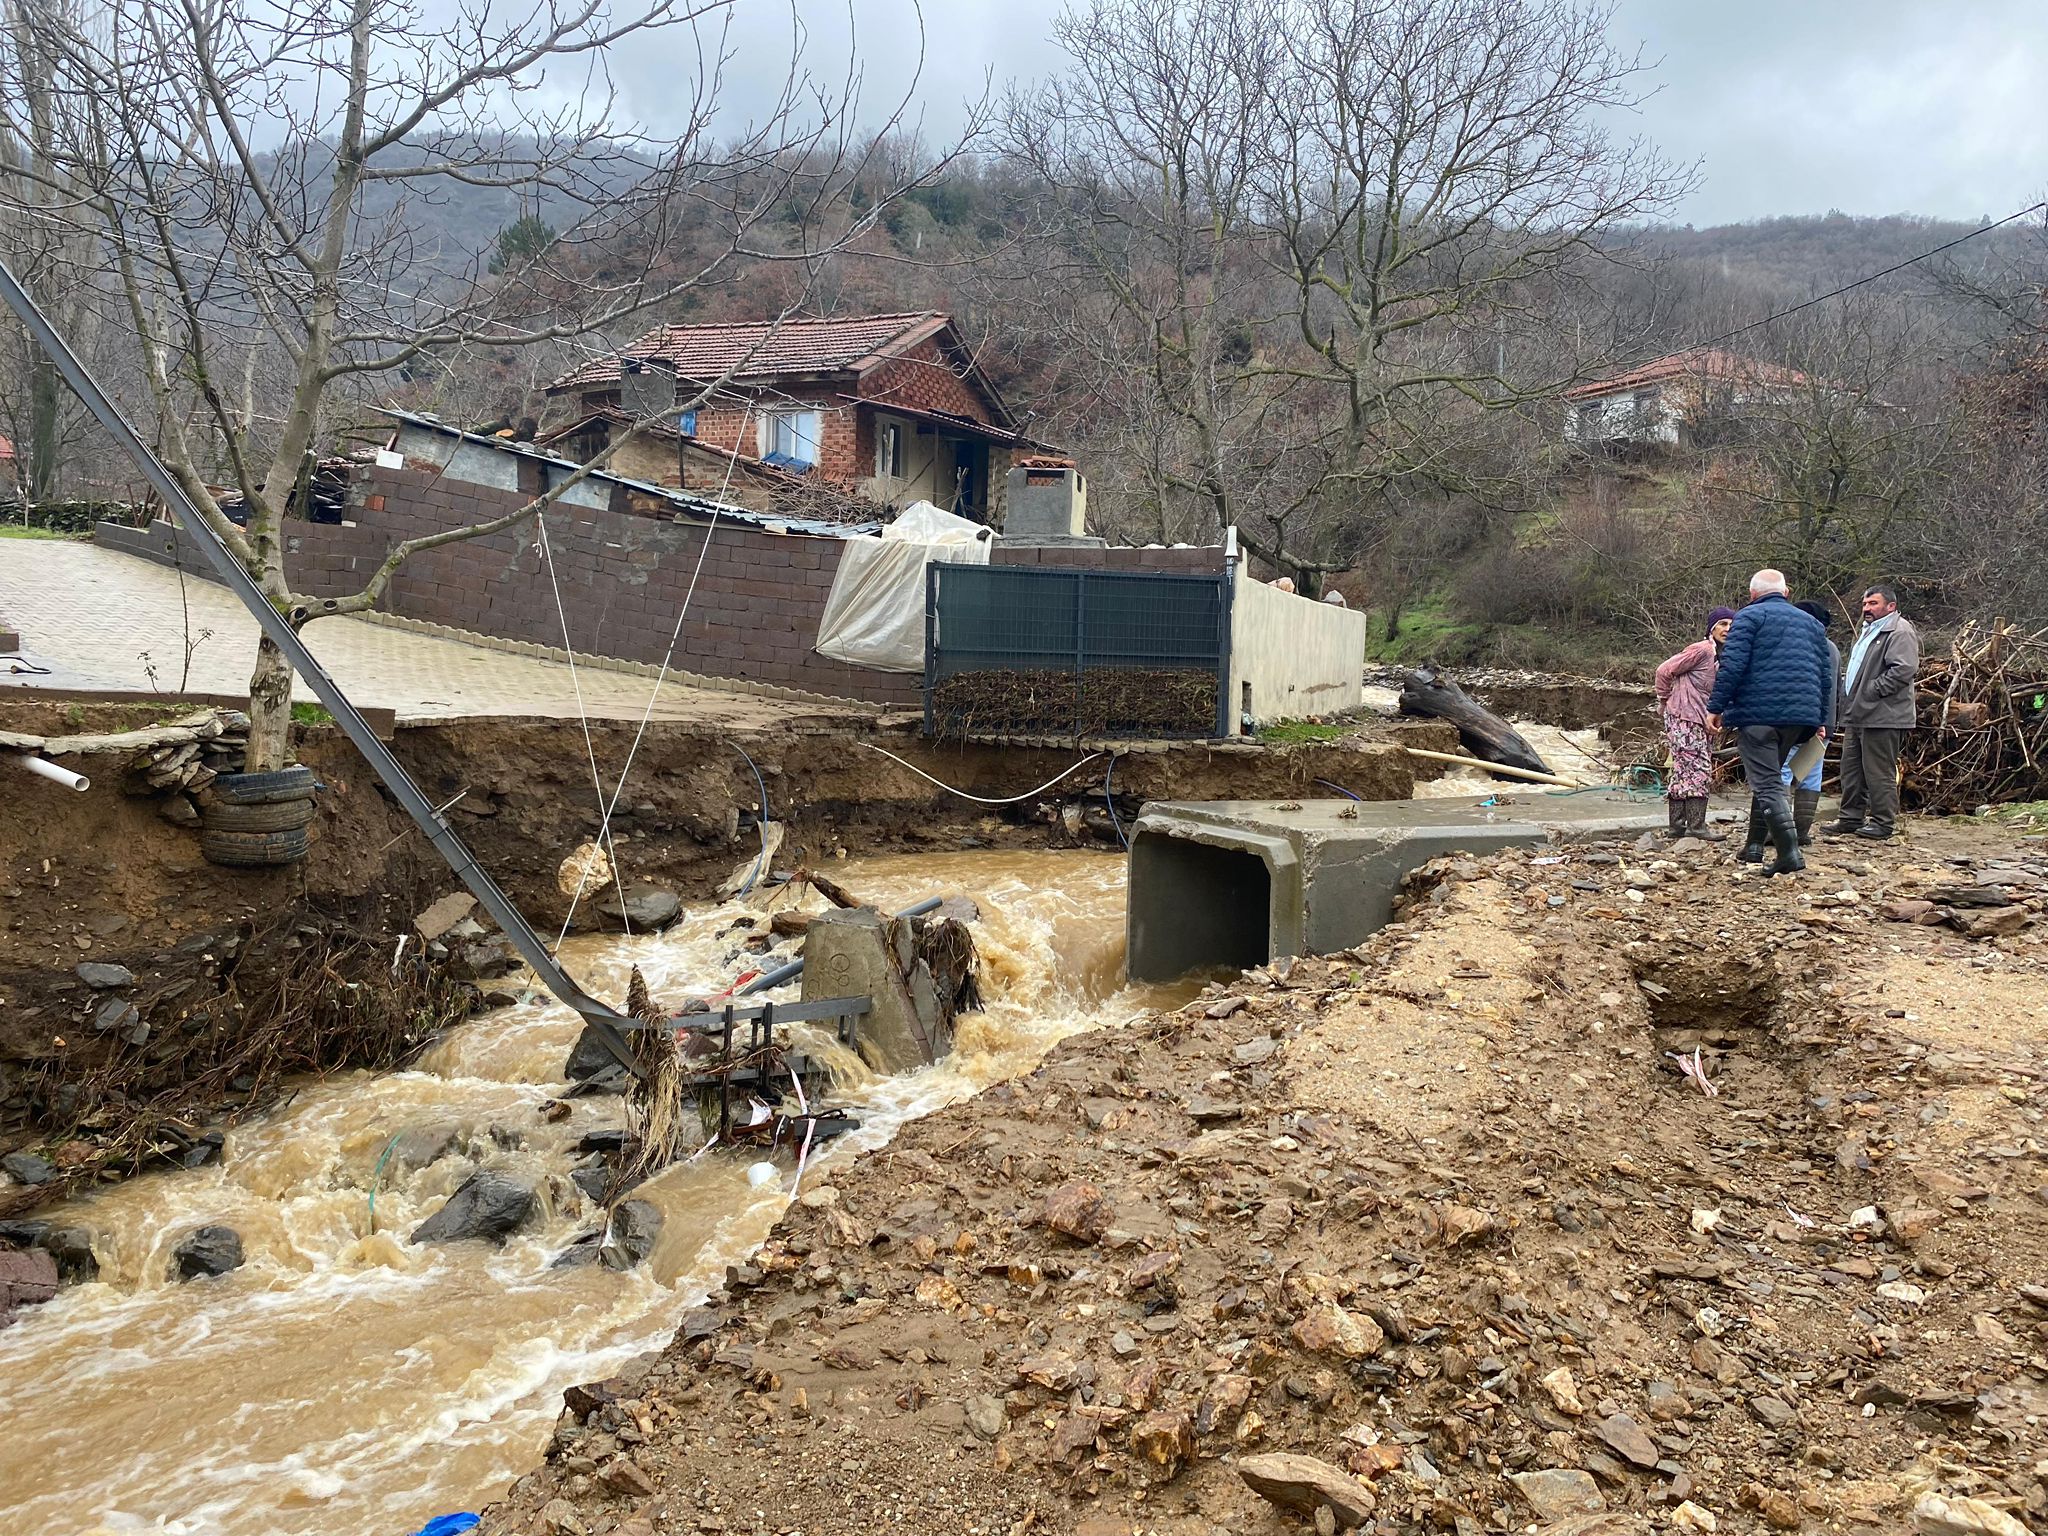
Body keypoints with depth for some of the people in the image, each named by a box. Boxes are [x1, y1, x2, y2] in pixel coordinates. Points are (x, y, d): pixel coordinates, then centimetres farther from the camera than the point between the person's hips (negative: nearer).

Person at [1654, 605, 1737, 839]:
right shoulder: (1701, 650, -12)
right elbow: (1665, 671, -11)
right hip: (1684, 720, -9)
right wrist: (1666, 702, -1)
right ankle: (1696, 825, -10)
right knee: (1698, 770, -11)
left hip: (1701, 722, 9)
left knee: (1684, 772, 10)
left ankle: (1677, 826, 15)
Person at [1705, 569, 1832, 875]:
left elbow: (1732, 665, -12)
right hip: (1800, 715, 6)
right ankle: (1754, 846, 22)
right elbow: (1825, 676, 20)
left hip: (1758, 713, -6)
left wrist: (1716, 707, -9)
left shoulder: (1749, 617, 1)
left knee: (1766, 783, -8)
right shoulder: (1811, 623, 20)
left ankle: (1789, 852, -17)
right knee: (1769, 777, 19)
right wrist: (1819, 720, 25)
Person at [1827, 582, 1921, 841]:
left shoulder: (1900, 632, -11)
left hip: (1882, 717, -10)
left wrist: (1871, 690, -20)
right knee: (1851, 769, 14)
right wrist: (1847, 688, 16)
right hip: (1858, 714, 10)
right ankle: (1851, 817, 21)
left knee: (1879, 772, -4)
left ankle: (1884, 822, 4)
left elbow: (1904, 670, -23)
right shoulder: (1870, 630, 22)